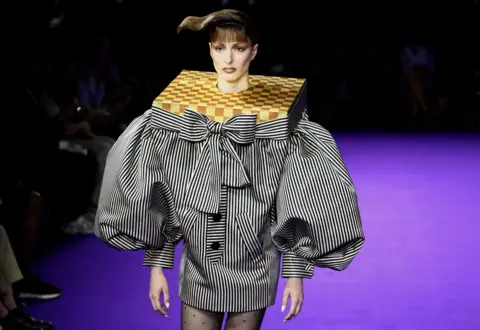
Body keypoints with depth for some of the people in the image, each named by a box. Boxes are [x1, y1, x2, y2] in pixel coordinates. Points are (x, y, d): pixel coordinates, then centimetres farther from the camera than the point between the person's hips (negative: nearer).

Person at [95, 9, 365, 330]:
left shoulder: (279, 112, -7)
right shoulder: (181, 110, -2)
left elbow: (297, 201, -5)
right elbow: (160, 197, 2)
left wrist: (296, 272, -6)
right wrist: (157, 265, 0)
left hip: (255, 272, -1)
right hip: (198, 270, 1)